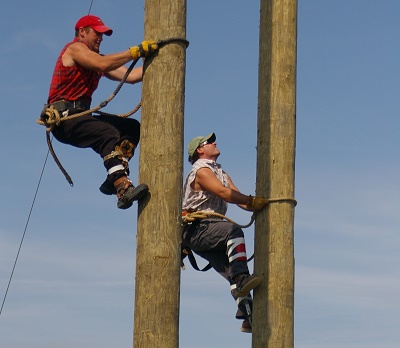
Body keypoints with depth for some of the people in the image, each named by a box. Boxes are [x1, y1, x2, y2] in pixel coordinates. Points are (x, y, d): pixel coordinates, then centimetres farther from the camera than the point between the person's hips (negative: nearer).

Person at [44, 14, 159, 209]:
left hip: (80, 116, 9)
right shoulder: (75, 49, -2)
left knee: (131, 127, -1)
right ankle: (123, 189, -45)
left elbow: (130, 76, 14)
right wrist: (136, 51, -20)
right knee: (109, 134, -31)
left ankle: (115, 179, -15)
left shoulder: (95, 58, 23)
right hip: (63, 117, -9)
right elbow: (103, 64, -21)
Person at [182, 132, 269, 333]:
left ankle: (247, 316, -6)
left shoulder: (220, 172, 25)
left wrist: (260, 207, -1)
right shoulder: (201, 171, -5)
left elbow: (239, 200, 15)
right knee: (233, 230, -33)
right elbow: (224, 193, -20)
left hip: (208, 235, 9)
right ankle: (242, 277, -45)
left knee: (233, 272, -1)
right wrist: (252, 201, -26)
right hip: (196, 228, -9)